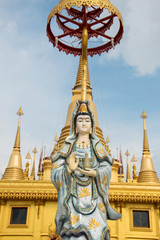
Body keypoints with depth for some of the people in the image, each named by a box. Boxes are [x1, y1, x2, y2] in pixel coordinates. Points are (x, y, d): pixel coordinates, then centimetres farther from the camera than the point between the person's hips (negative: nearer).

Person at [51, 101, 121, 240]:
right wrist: (69, 169, -17)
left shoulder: (97, 146, 12)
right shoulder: (68, 146, 10)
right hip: (73, 197, 0)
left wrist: (95, 173, -16)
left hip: (93, 197, 1)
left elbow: (107, 168, 3)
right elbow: (55, 172, 2)